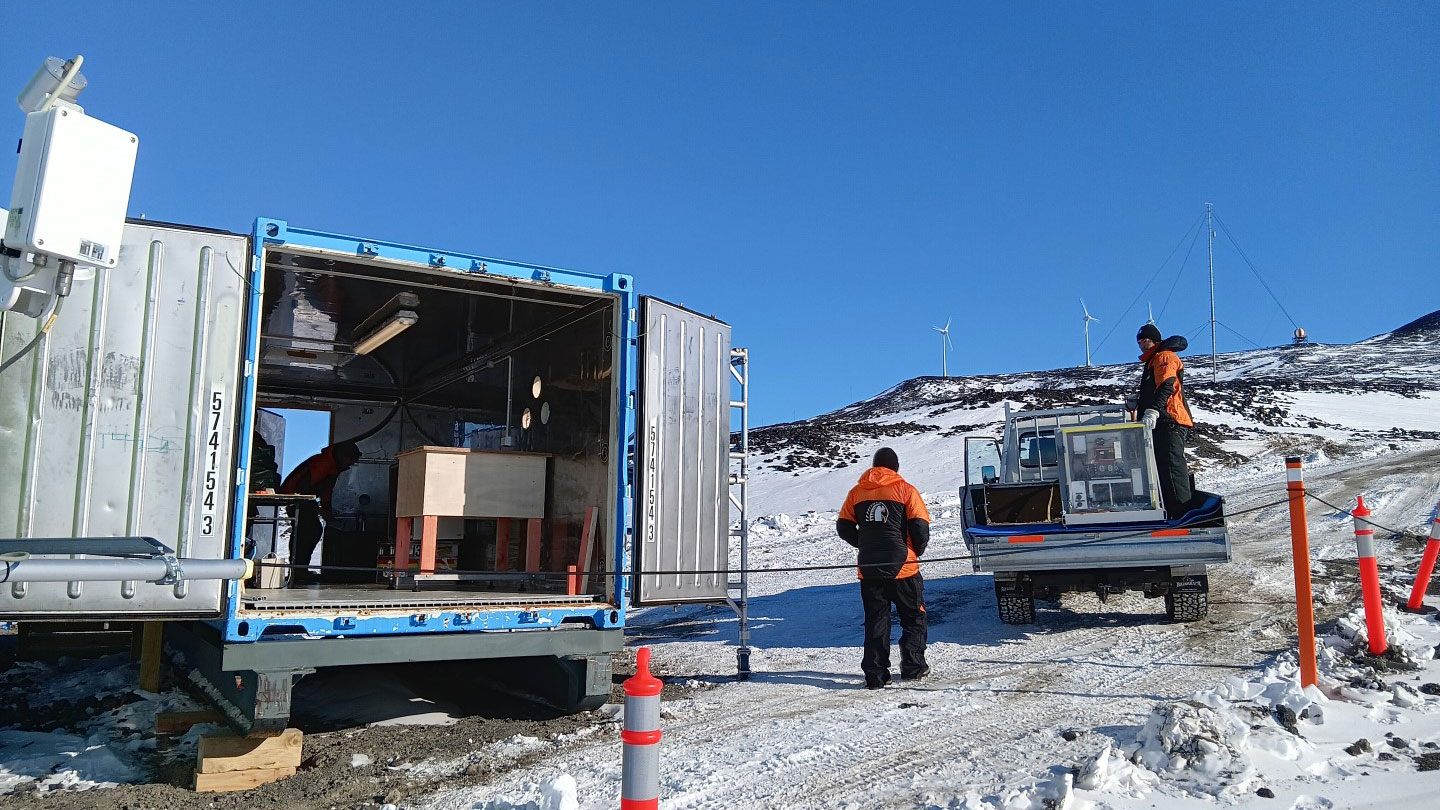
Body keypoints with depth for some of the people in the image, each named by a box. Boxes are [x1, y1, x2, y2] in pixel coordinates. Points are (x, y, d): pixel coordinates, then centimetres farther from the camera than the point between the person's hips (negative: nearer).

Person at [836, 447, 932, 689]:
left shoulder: (856, 492, 8)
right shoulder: (905, 489, -2)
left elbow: (843, 528, 6)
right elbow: (920, 526, -8)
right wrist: (917, 551, 10)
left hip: (869, 569, 3)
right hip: (902, 567, -3)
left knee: (875, 621, 9)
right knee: (914, 617, 14)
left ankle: (875, 674, 5)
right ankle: (912, 667, 15)